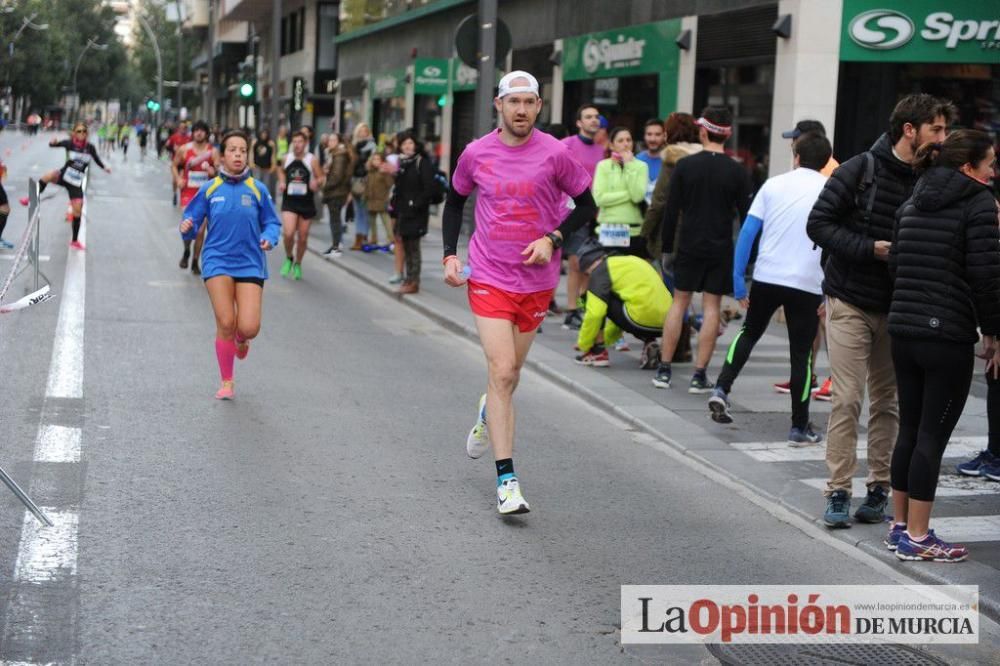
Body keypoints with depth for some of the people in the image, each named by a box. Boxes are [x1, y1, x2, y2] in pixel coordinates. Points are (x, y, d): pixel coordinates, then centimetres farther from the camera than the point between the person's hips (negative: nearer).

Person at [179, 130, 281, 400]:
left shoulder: (258, 190, 2)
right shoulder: (209, 189, 2)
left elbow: (272, 223, 8)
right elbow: (193, 221, 7)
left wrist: (269, 238, -13)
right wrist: (187, 228, -15)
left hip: (250, 263, 0)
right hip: (218, 261, 0)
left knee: (249, 328, -11)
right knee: (226, 323, -9)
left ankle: (241, 340, 30)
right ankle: (226, 383, 11)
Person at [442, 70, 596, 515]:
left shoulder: (554, 154, -7)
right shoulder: (476, 154, -3)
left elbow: (586, 205, 3)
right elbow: (455, 201, 14)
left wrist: (553, 239, -12)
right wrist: (450, 254, 3)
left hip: (536, 278, 1)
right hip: (488, 275, -1)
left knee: (510, 372, 15)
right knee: (501, 371, -13)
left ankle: (488, 414, 52)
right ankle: (506, 480, -11)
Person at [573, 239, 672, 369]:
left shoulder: (600, 270, 2)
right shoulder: (630, 260, 27)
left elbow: (594, 313, -6)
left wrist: (583, 345, 8)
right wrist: (605, 338, 41)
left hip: (642, 320, -8)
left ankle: (597, 352, 10)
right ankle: (649, 342, 11)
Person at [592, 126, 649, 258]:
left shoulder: (641, 166, 4)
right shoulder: (603, 166, 3)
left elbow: (638, 196, -9)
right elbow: (599, 198, -8)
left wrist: (629, 166, -6)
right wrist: (630, 193, -8)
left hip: (633, 232, 1)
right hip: (607, 231, -1)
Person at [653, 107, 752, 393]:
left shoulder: (685, 166, -3)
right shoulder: (738, 172, -2)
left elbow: (671, 212, -2)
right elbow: (746, 217, -1)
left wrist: (667, 250, 6)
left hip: (689, 247, 1)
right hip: (721, 251, 0)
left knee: (679, 302, 9)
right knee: (712, 307, 3)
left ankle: (664, 370, 10)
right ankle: (699, 375, 2)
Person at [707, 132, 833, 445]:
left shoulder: (774, 185, 6)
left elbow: (747, 233, 1)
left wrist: (738, 282, 5)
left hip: (766, 278, 1)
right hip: (807, 284, -1)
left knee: (749, 333, 23)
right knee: (801, 354, 8)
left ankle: (722, 390, 6)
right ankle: (800, 427, 12)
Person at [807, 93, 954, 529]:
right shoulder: (859, 170, -8)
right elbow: (818, 224, -10)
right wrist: (872, 248, -18)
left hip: (897, 309, 4)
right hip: (850, 303, -4)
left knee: (888, 403, 7)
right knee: (847, 400, -4)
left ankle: (879, 489, 16)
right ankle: (838, 493, 2)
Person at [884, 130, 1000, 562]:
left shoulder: (911, 205, 14)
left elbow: (895, 266, 14)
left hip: (903, 332, 7)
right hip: (949, 337, -7)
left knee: (910, 430, 14)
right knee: (932, 435, -3)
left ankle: (900, 527, 21)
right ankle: (917, 538, 1)